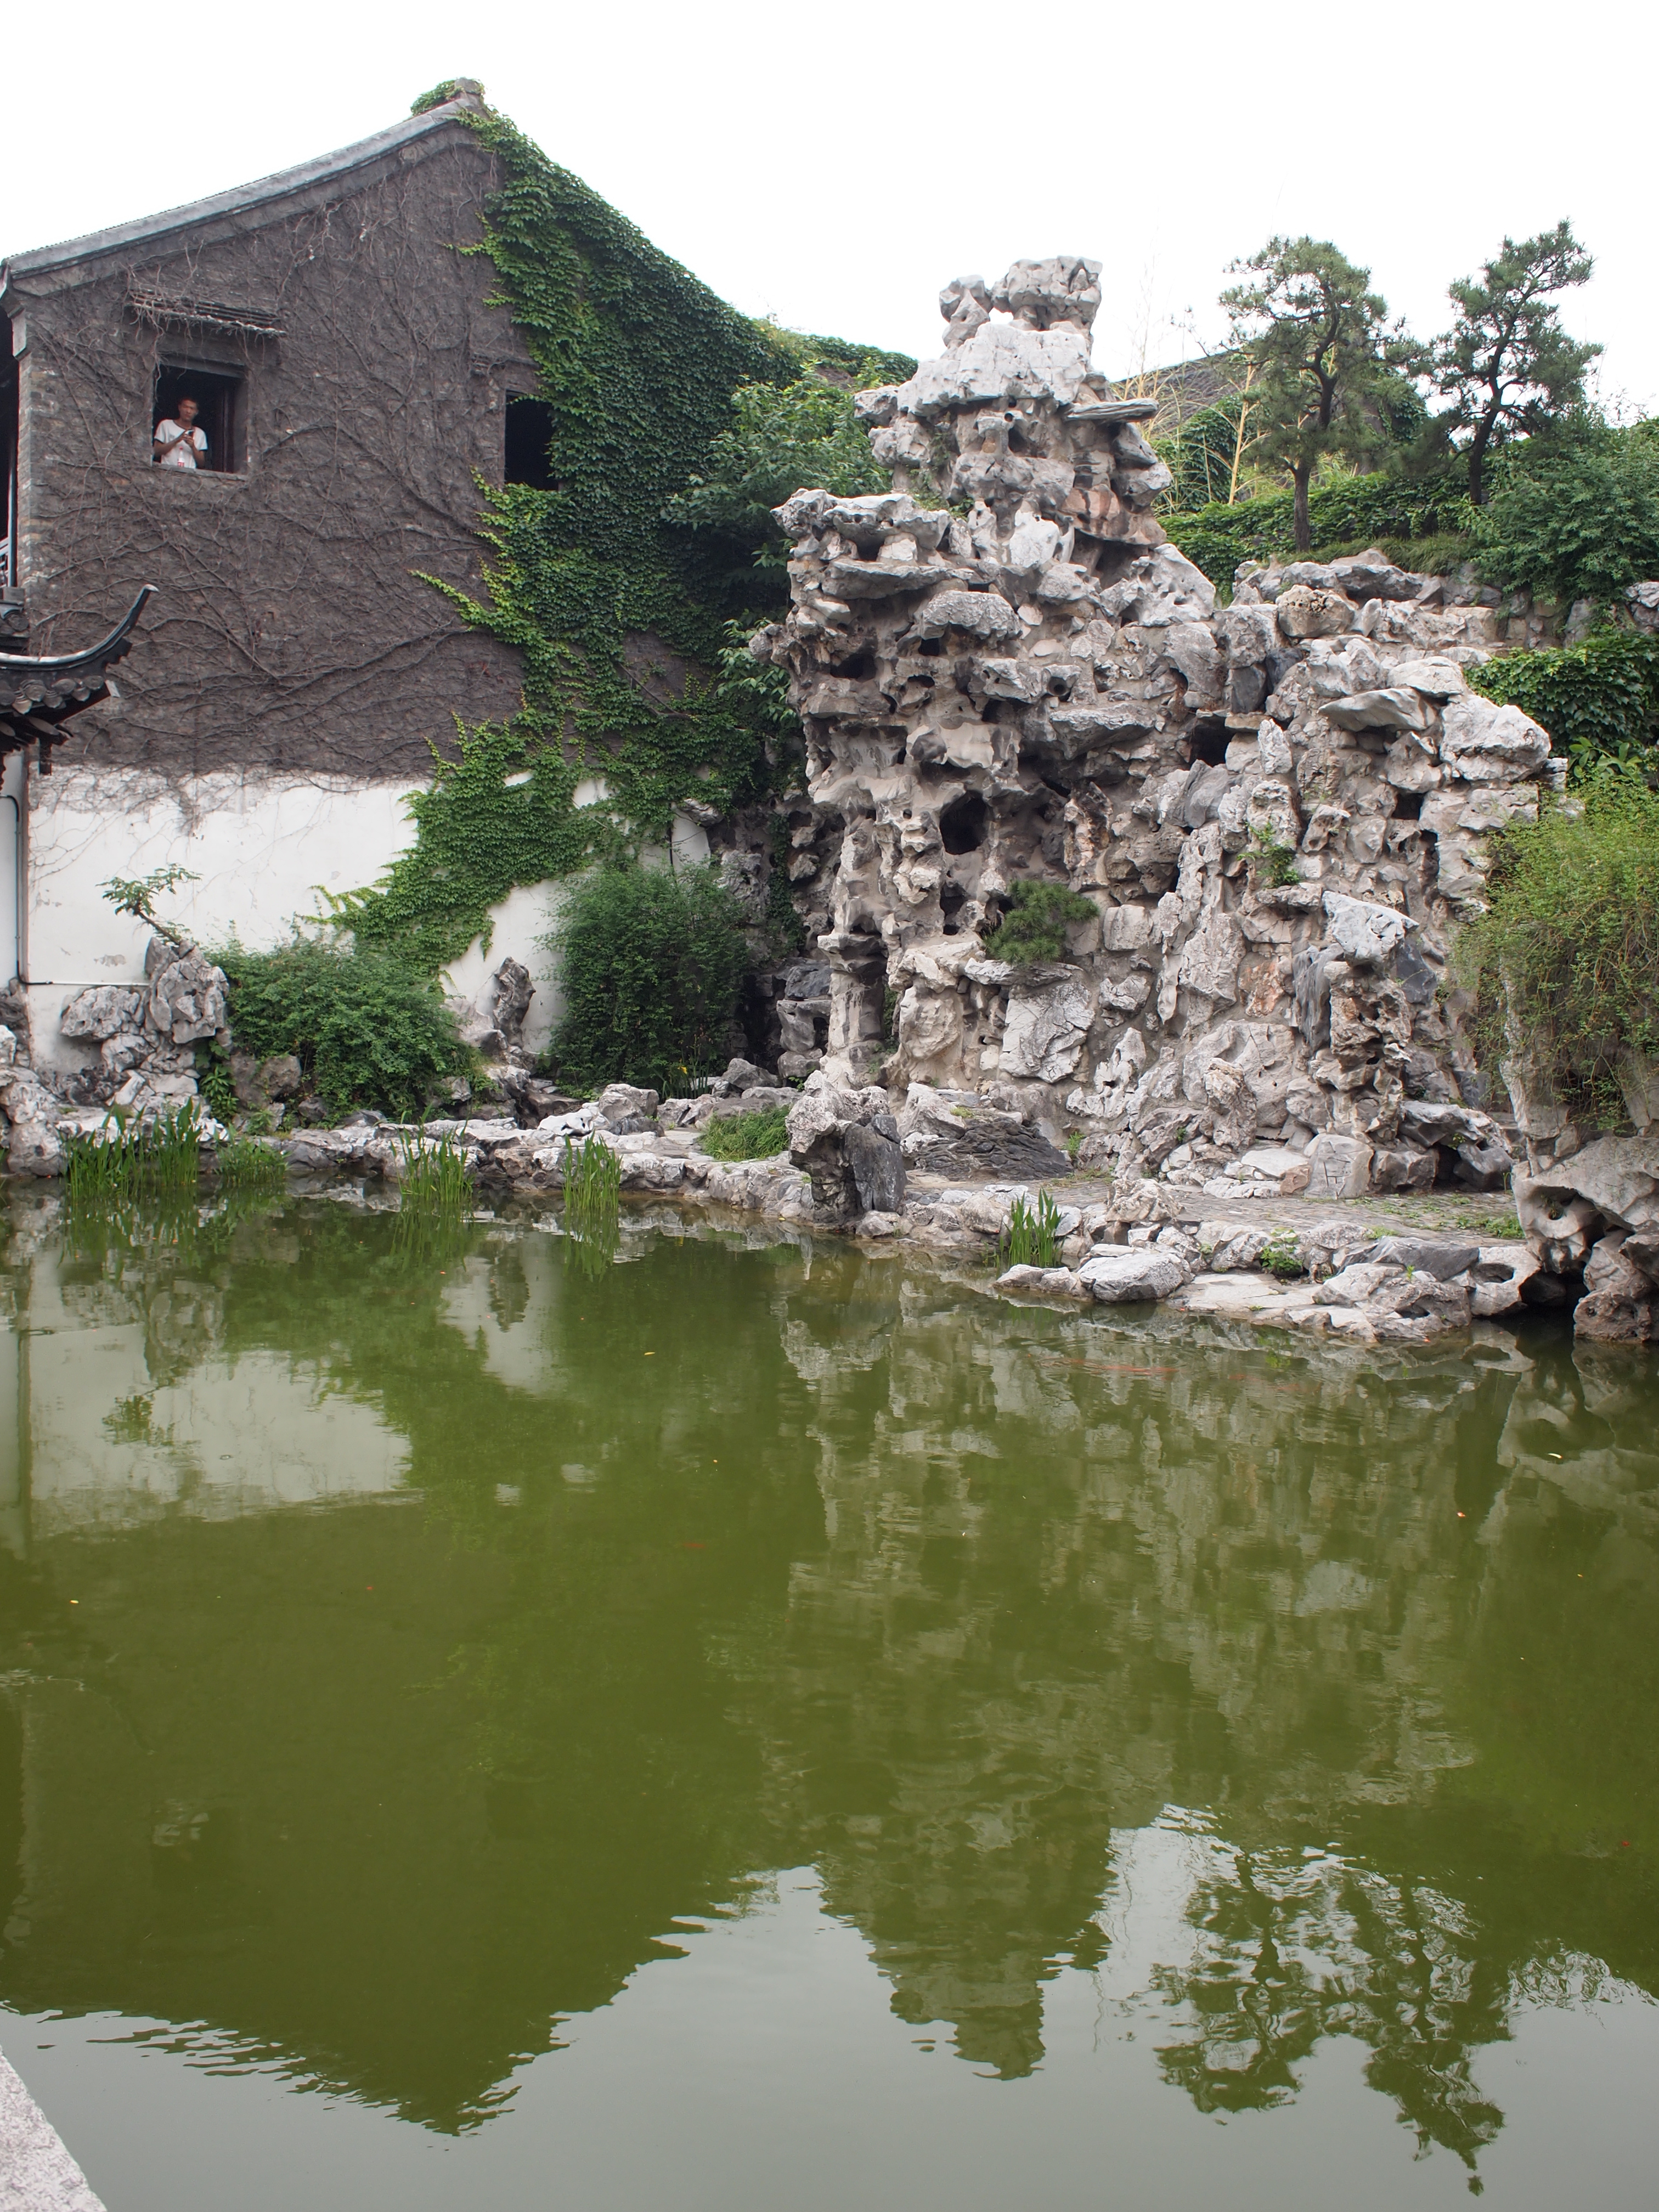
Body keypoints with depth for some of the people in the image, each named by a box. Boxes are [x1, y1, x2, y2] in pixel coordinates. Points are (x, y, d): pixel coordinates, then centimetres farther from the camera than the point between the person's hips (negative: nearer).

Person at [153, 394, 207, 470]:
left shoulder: (200, 434, 17)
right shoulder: (166, 425, 13)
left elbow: (202, 464, 11)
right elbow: (157, 452, 4)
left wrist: (193, 447, -5)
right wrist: (177, 441, -6)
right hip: (167, 471, -2)